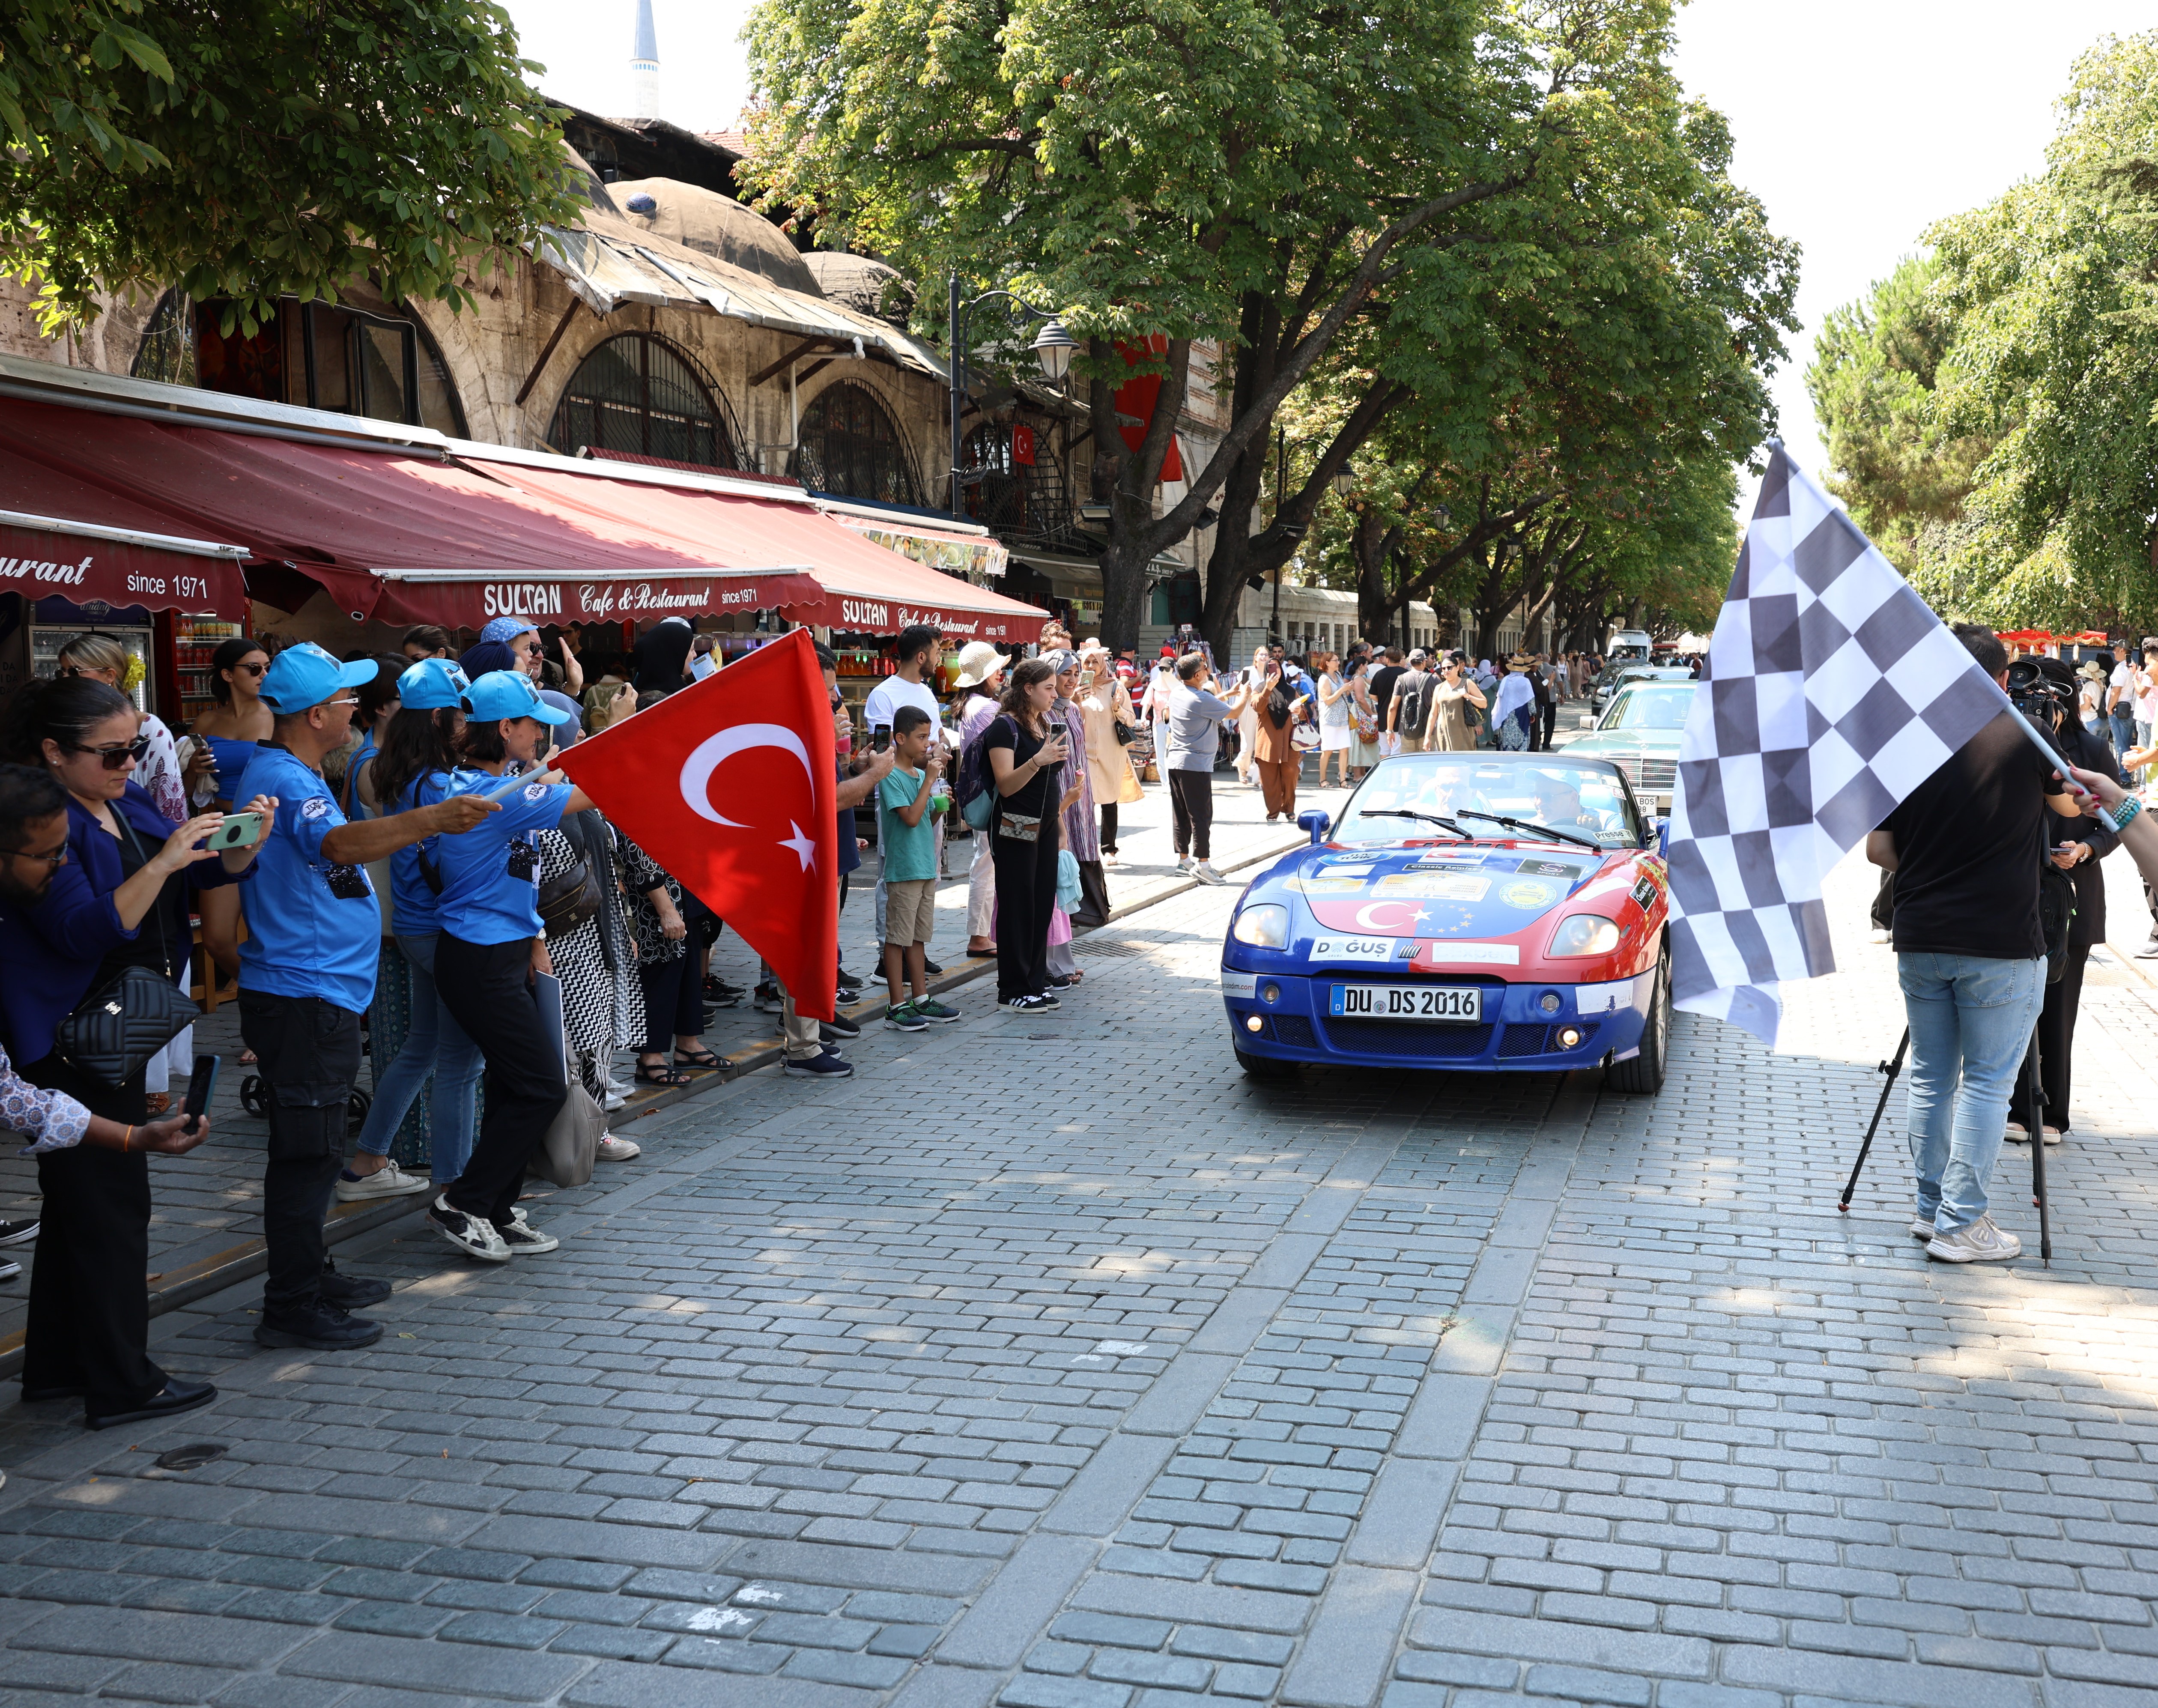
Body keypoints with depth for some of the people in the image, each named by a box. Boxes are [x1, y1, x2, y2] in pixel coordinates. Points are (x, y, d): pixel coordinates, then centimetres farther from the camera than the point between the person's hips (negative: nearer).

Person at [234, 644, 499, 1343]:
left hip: (316, 991, 11)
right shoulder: (283, 779, -19)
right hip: (303, 994, -11)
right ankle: (292, 1307, 1)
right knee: (307, 1148, -5)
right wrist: (430, 820, -51)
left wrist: (420, 826, 34)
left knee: (312, 1146, 18)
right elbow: (340, 843, -38)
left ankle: (310, 1277, 30)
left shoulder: (288, 773, 14)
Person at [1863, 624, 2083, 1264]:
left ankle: (1931, 1208, 21)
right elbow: (2071, 806, 13)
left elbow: (1878, 850, 4)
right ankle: (1961, 1226, 2)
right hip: (2002, 947, -3)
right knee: (1986, 1083, 2)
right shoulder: (2025, 738, -6)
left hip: (1919, 940, 3)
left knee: (1931, 1077, 13)